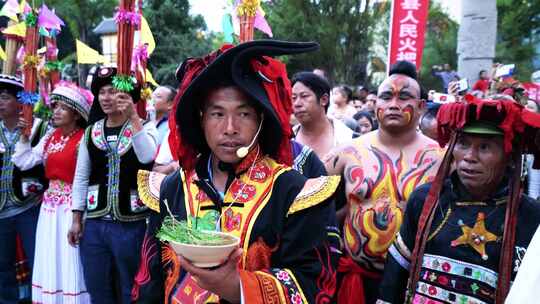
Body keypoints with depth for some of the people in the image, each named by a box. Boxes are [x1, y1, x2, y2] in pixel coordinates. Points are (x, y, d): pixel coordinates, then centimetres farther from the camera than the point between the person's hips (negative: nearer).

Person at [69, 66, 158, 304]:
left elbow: (148, 158, -23)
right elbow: (81, 177, 9)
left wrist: (133, 117, -22)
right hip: (94, 224, 4)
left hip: (132, 224, -4)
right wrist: (76, 219, 5)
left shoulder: (145, 127, -3)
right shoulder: (91, 131, 7)